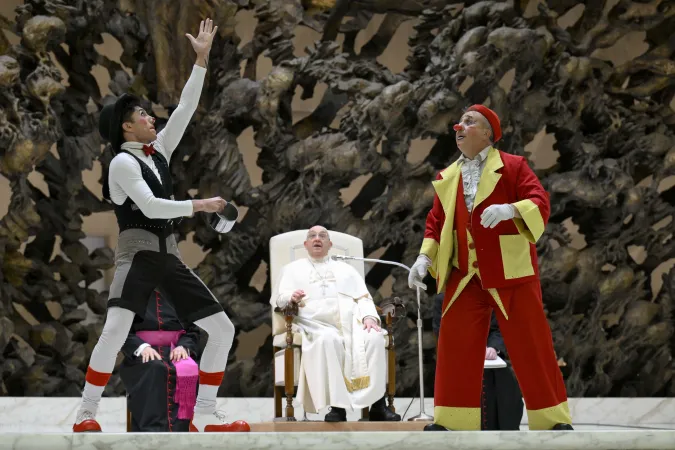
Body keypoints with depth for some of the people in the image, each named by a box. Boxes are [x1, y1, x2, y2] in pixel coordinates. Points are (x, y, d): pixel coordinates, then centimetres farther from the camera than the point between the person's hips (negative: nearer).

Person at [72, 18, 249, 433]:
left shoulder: (158, 150, 14)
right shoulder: (122, 162, -7)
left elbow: (186, 108, 13)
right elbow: (150, 206, -18)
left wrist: (202, 59, 9)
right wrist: (198, 206, -17)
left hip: (169, 255, 8)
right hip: (138, 252, -8)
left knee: (223, 329, 1)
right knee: (116, 329, -29)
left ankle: (204, 416, 2)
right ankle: (86, 414, -19)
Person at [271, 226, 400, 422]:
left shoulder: (345, 269, 29)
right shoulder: (293, 269, 24)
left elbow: (363, 298, 18)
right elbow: (279, 298, 10)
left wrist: (369, 316, -5)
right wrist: (291, 297, -15)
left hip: (352, 323, 2)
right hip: (318, 326, -2)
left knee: (374, 338, -31)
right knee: (327, 340, -39)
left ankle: (377, 404, -34)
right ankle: (337, 405, -41)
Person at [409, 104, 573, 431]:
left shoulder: (513, 166, -1)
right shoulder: (446, 178, 14)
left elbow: (540, 203, -11)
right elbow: (436, 222, 14)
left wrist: (509, 209, -30)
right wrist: (425, 257, 0)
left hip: (510, 271, -4)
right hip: (464, 275, 4)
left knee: (529, 343, -2)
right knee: (456, 344, 2)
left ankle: (553, 418, 4)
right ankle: (452, 419, 8)